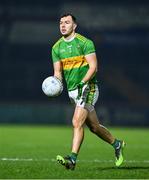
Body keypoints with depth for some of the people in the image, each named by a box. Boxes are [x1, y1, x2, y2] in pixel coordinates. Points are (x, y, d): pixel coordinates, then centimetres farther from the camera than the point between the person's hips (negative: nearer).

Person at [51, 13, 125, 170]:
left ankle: (72, 159, -21)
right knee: (94, 126, 13)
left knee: (77, 122, -19)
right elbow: (58, 72, 7)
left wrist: (83, 83, -26)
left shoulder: (85, 42, -9)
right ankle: (116, 144, 33)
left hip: (87, 88, -6)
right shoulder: (56, 47, 7)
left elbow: (93, 67, -13)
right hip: (72, 91, 6)